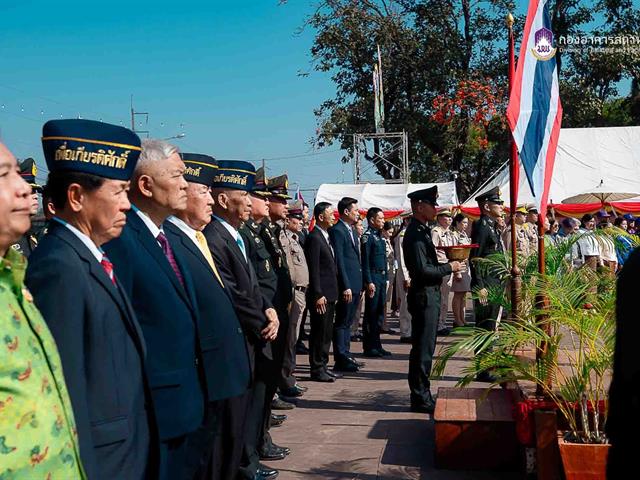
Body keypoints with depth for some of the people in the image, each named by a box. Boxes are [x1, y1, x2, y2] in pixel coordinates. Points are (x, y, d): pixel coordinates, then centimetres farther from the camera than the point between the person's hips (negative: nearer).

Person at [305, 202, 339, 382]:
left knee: (326, 333, 14)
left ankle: (322, 366, 23)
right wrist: (318, 295, -20)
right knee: (319, 332, -2)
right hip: (321, 295, -9)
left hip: (329, 294, 9)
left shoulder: (325, 236, 16)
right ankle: (316, 369, 6)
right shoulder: (314, 238, -14)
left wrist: (334, 293, 18)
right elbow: (313, 270, -18)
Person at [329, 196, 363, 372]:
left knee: (347, 322, 15)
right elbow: (339, 261, -17)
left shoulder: (352, 230, 17)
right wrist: (346, 286, -20)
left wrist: (359, 285, 17)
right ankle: (340, 361, 1)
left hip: (355, 284, 9)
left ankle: (345, 355, 23)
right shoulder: (337, 231, -12)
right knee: (342, 323, -3)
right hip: (346, 285, -9)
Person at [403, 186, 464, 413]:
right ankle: (421, 399, 3)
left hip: (429, 295, 10)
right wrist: (449, 268, -14)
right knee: (423, 349, -4)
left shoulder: (422, 231, 15)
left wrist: (447, 266, 7)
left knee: (423, 348, 15)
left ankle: (422, 395, 23)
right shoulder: (416, 234, -17)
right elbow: (422, 270, -23)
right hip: (424, 296, -10)